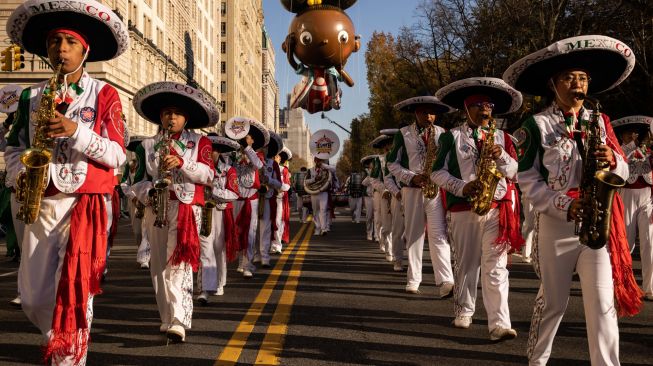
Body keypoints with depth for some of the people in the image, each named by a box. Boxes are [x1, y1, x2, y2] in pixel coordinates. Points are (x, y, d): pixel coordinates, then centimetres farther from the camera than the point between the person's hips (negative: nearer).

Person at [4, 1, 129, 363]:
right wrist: (21, 175, -8)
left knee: (75, 291, -7)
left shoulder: (104, 94, 1)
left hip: (87, 202, -3)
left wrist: (76, 131, -19)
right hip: (42, 203, 4)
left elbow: (117, 155, -5)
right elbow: (13, 148, 13)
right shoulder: (32, 96, 11)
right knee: (34, 299, 8)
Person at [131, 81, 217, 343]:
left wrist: (181, 162, -16)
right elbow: (138, 182, 9)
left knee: (179, 264, -16)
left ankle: (179, 323, -23)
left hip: (187, 208, -4)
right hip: (156, 209, 4)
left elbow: (208, 174, -3)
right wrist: (151, 192, -13)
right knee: (159, 266, 7)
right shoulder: (147, 146, 14)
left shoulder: (200, 142, 9)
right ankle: (167, 319, 18)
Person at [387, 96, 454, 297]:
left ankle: (445, 281, -15)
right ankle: (413, 279, 13)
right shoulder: (404, 134, 5)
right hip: (412, 189, 0)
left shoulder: (442, 133, 10)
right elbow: (393, 164, 4)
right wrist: (412, 177, -10)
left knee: (439, 234, -10)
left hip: (436, 189, 0)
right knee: (413, 234, 5)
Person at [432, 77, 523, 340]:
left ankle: (500, 324, -8)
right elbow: (437, 172, 0)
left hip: (497, 208, 1)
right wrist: (462, 187, -14)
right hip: (463, 208, -1)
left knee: (496, 266, -5)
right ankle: (463, 312, 24)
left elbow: (515, 172, 10)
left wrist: (502, 156, -9)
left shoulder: (502, 137, 15)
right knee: (465, 263, 8)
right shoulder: (451, 137, 5)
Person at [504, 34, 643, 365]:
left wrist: (613, 161, -13)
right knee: (553, 302, 7)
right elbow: (528, 182, -7)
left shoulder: (599, 121, 10)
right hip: (556, 223, -3)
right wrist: (564, 206, -19)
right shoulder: (536, 125, -4)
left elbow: (623, 172, 11)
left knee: (603, 303, 0)